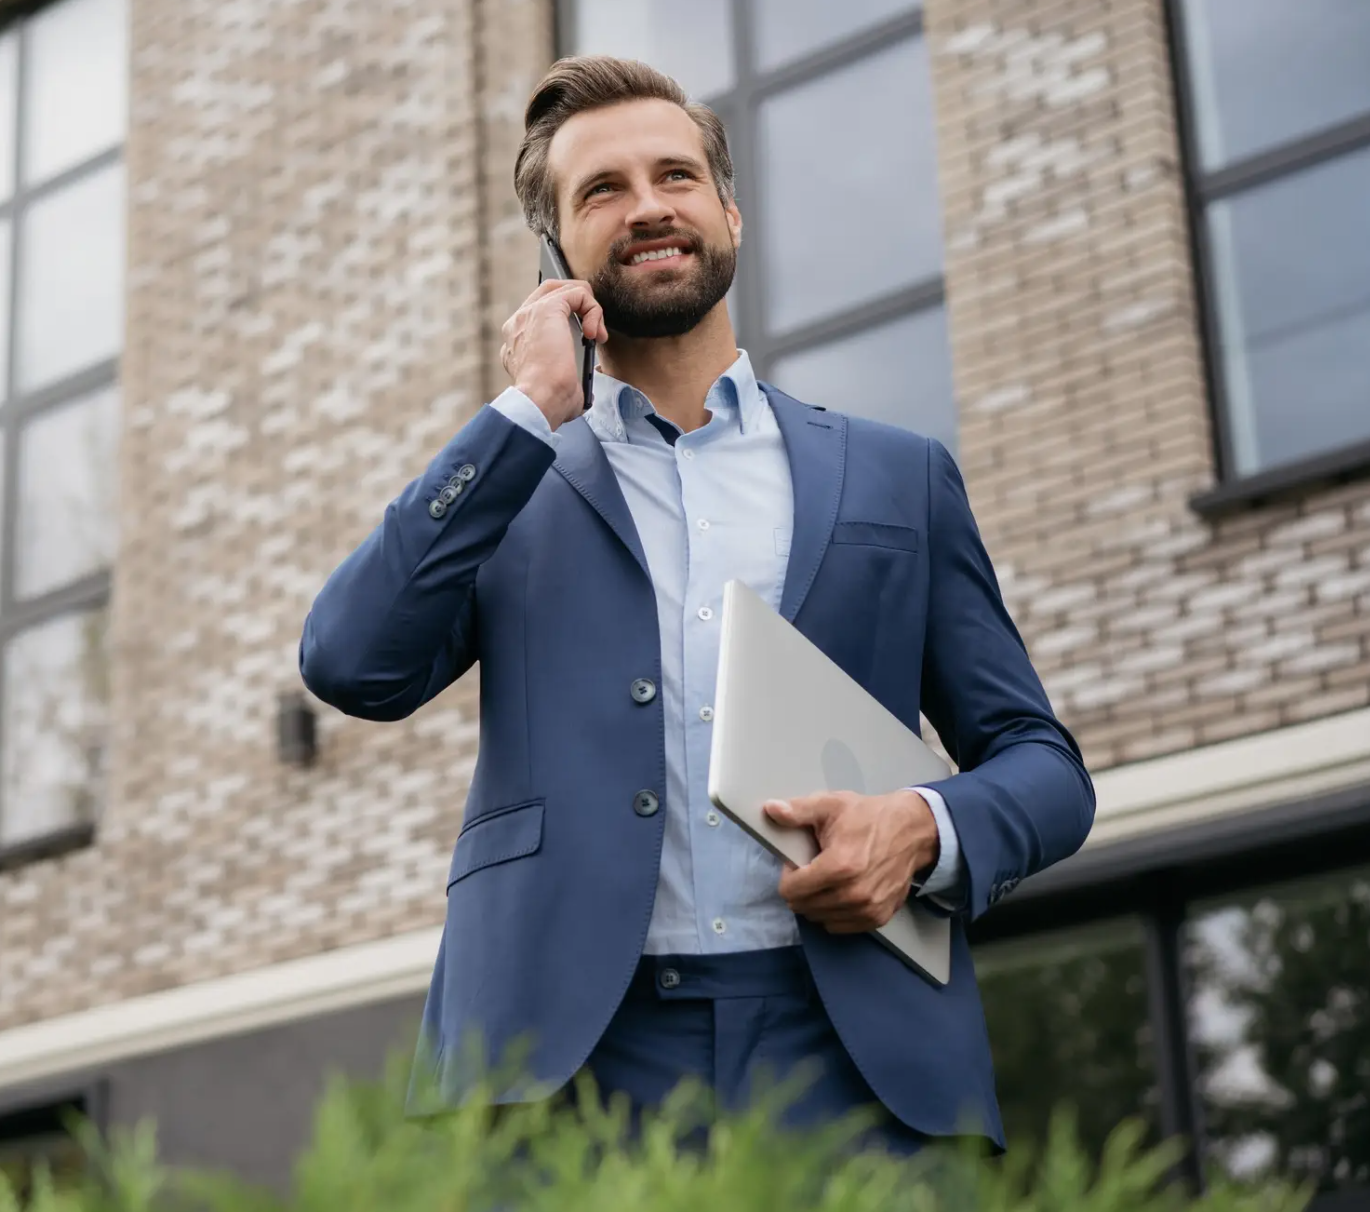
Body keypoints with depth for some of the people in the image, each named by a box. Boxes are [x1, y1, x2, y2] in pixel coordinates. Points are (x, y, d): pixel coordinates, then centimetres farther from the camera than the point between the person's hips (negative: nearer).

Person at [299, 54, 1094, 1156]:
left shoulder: (898, 477, 17)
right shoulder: (508, 490, 15)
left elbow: (1043, 764, 17)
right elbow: (354, 665, -3)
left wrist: (928, 829, -6)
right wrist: (534, 409, 0)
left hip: (854, 1059, 1)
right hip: (572, 1059, -1)